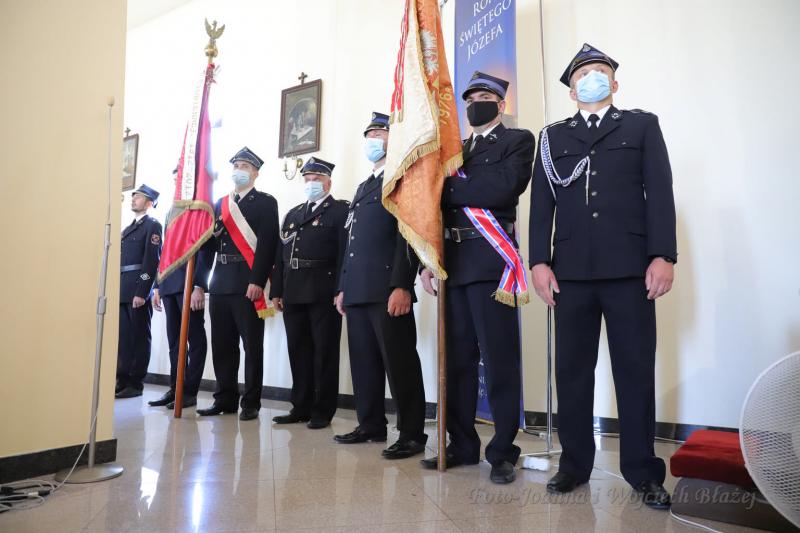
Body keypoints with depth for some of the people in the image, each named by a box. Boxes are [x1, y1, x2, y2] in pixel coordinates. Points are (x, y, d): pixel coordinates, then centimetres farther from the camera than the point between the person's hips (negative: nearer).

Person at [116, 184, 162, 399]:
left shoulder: (153, 226, -2)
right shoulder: (128, 229, 24)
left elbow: (151, 261, -11)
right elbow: (121, 259, 20)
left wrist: (142, 292, -18)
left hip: (138, 291, -8)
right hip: (122, 291, 8)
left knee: (139, 338, -2)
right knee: (122, 338, 8)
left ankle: (135, 384, 4)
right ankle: (122, 380, 15)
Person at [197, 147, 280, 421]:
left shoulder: (265, 202, 1)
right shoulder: (220, 204, 18)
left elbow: (267, 244, -9)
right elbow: (209, 244, 16)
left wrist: (257, 281, -17)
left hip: (248, 283, -6)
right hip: (220, 283, 6)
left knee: (252, 345, 0)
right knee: (222, 345, 10)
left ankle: (251, 403, 8)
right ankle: (225, 399, 21)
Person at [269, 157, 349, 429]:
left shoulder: (341, 210, 2)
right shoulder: (292, 214, 21)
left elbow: (345, 253, -9)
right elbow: (280, 255, 16)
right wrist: (276, 291, 9)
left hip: (323, 293, -6)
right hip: (293, 293, 6)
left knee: (324, 352, 1)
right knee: (298, 352, 10)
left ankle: (322, 411, 9)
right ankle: (301, 407, 20)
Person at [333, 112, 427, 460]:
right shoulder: (362, 188, 26)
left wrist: (401, 286, -21)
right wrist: (343, 287, 20)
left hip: (388, 290, -8)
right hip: (357, 291, 9)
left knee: (399, 363, -5)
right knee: (364, 362, 11)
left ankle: (412, 435, 3)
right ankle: (371, 425, 22)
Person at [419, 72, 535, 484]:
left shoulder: (518, 141, 6)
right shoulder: (456, 150, 23)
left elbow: (505, 187, -14)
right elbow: (439, 205, 16)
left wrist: (451, 187, -6)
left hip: (491, 262, -6)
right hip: (453, 264, 6)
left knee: (499, 359, -4)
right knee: (457, 358, 8)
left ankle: (503, 451, 7)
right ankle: (462, 444, 19)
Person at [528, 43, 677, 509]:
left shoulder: (642, 125, 15)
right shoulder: (553, 136, 18)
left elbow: (660, 192, 5)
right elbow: (542, 202, 9)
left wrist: (663, 256, -7)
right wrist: (539, 261, -2)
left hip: (630, 267, -1)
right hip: (572, 270, 1)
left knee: (636, 369, 1)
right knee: (572, 370, 4)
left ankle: (643, 471, 12)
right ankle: (575, 464, 15)